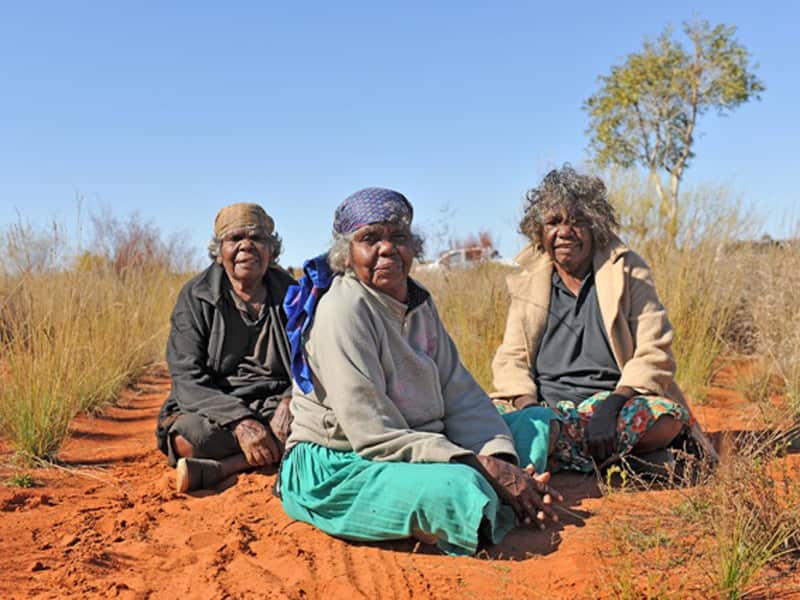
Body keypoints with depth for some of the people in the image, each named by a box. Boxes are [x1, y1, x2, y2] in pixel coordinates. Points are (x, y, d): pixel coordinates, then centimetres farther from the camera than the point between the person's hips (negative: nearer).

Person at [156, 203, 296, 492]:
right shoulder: (195, 297, 1)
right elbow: (187, 378, -9)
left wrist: (290, 401, -20)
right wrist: (239, 421, -25)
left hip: (275, 403, 2)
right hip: (214, 408, -2)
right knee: (186, 438, -35)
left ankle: (216, 468, -30)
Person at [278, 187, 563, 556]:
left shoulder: (419, 303, 8)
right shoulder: (343, 311, -18)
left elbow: (462, 397, 3)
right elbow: (376, 437, -23)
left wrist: (503, 462, -15)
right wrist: (484, 470, -24)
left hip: (418, 450, 9)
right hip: (338, 470, -9)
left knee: (534, 424, 8)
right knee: (462, 488, -35)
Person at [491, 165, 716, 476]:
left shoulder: (628, 270, 4)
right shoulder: (527, 282, 11)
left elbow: (654, 354, -3)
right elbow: (510, 358, 8)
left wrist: (614, 401, -22)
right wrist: (528, 405, -15)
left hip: (611, 406, -2)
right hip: (546, 410, 3)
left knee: (667, 415, -34)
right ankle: (615, 457, -24)